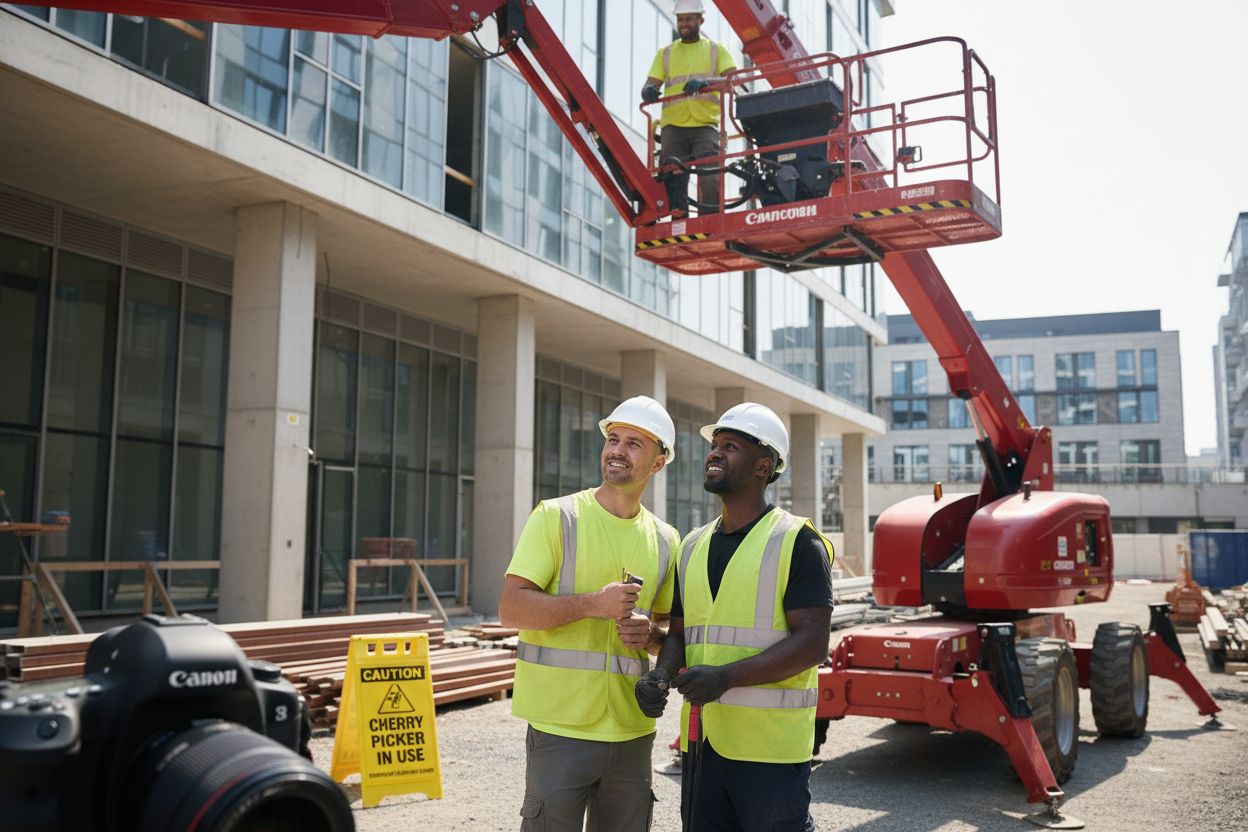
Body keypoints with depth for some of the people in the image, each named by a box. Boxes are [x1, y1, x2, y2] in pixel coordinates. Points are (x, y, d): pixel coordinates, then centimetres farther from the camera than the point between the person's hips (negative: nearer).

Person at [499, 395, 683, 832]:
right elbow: (511, 608, -10)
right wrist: (593, 604, -21)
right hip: (561, 726, -4)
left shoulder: (665, 541, 10)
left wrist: (650, 632, -5)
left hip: (632, 730, 5)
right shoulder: (556, 516, -4)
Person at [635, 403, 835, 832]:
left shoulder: (797, 542, -7)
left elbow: (812, 642, -15)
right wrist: (660, 675, -6)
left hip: (770, 747, -6)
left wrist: (726, 677, -24)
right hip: (701, 741, 6)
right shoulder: (694, 545, 13)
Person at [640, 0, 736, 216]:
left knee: (710, 178, -15)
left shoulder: (716, 50, 13)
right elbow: (649, 86, 9)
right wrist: (649, 91, -17)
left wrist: (705, 81, -23)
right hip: (673, 126, 2)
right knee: (673, 180, -5)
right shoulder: (665, 53, 18)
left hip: (706, 125, -2)